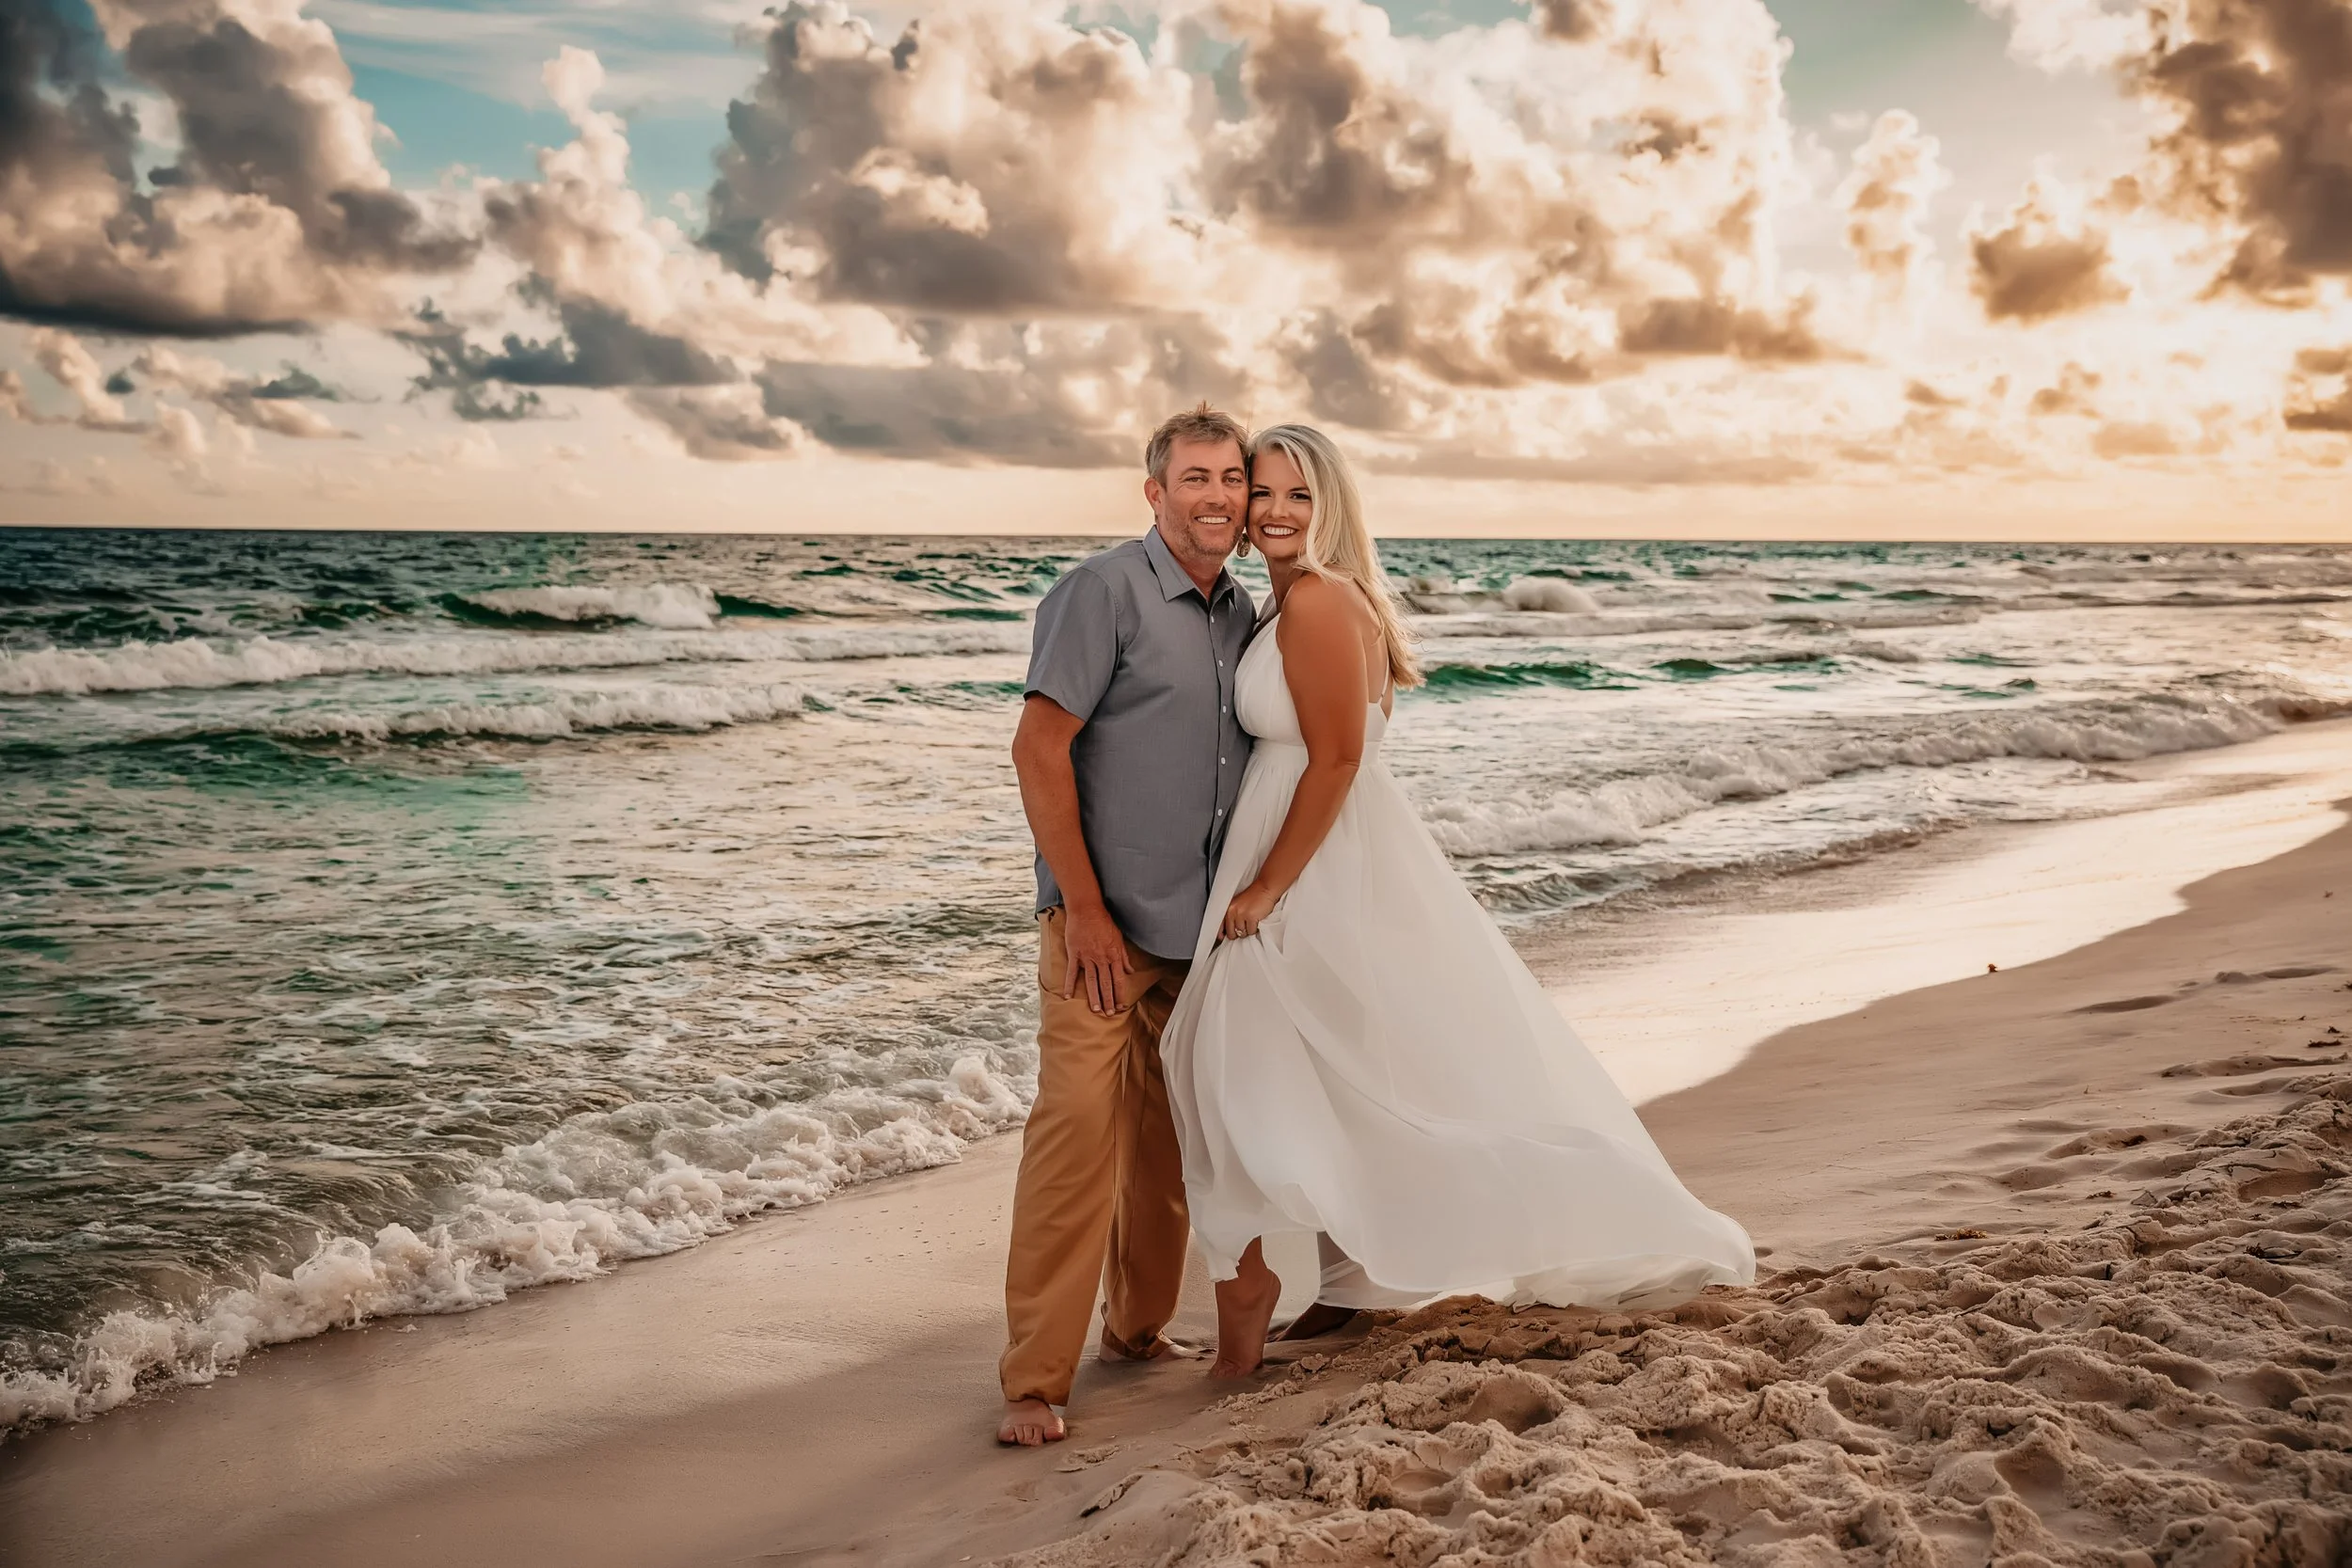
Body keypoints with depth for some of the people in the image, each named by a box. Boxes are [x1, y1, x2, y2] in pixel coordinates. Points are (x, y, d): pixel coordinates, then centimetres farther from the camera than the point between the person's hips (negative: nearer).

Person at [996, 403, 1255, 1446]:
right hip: (1104, 925, -7)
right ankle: (1034, 1380, -5)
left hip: (1201, 927, 7)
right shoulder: (1104, 592, -10)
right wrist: (1084, 908, -17)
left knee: (1170, 1137, 14)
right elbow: (1038, 749, -15)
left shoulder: (1242, 615, 12)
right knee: (1077, 1131, -12)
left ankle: (1139, 1326, 30)